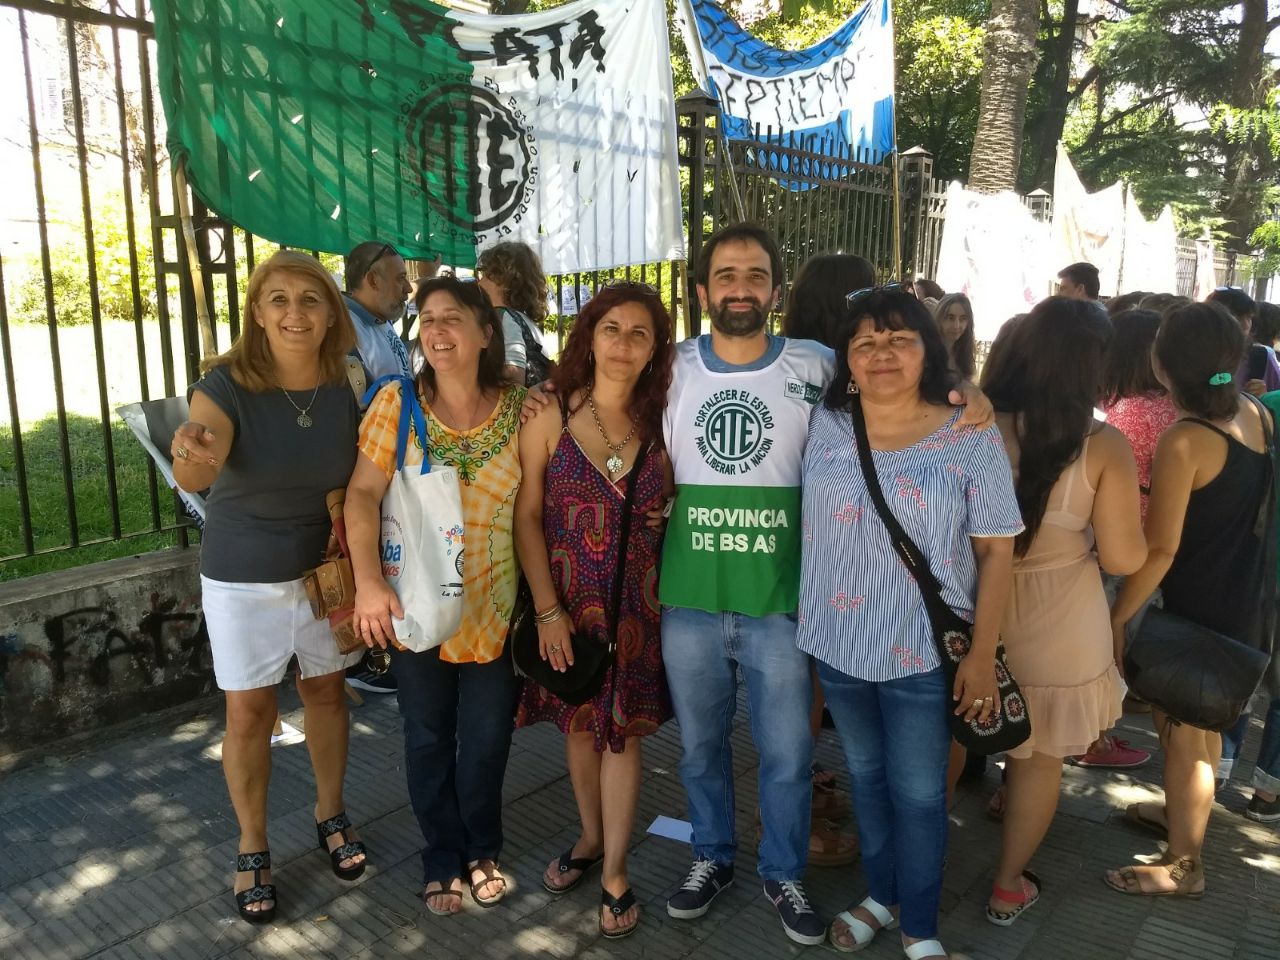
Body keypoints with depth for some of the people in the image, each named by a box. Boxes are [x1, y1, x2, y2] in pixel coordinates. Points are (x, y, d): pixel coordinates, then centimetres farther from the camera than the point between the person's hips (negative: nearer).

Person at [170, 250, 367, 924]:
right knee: (248, 712, 8)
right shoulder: (227, 384, -20)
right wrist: (190, 453, -59)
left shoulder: (348, 385, -11)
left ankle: (330, 812, 40)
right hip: (244, 577, -2)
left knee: (326, 692, 17)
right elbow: (195, 473, -36)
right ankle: (252, 846, 30)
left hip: (327, 566, 3)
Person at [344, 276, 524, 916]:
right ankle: (443, 859, 37)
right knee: (428, 738, 14)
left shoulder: (519, 410, -6)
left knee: (487, 739, 13)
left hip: (494, 609, 1)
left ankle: (482, 850, 39)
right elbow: (363, 495, -8)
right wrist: (369, 582, -18)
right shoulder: (397, 402, -8)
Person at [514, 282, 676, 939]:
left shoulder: (659, 422, -2)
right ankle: (590, 837, 40)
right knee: (579, 723, 15)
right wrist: (548, 611, -12)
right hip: (567, 599, 0)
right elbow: (526, 516, -8)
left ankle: (615, 872, 26)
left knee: (622, 730, 9)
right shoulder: (550, 415, -8)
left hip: (636, 603, 1)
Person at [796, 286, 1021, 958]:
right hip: (837, 644, 3)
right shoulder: (823, 425, -1)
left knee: (918, 792, 10)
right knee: (865, 777, 19)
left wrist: (982, 655, -9)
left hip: (925, 650, -3)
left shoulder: (971, 439, -9)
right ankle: (882, 896, 41)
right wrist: (809, 616, 6)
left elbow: (996, 551, -6)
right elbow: (807, 522, 11)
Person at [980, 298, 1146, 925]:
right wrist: (1111, 521, 6)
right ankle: (1008, 888, 37)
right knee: (1039, 760, 20)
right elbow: (1123, 559, -12)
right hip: (1054, 634, -2)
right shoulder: (1102, 445, -17)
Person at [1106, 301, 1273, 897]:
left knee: (1179, 731, 7)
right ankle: (1186, 814, 46)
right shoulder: (1254, 414, -2)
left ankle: (1183, 866, 22)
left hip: (1198, 608, -8)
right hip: (1244, 596, 8)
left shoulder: (1183, 440, -26)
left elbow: (1159, 550, -25)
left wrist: (1117, 618, -17)